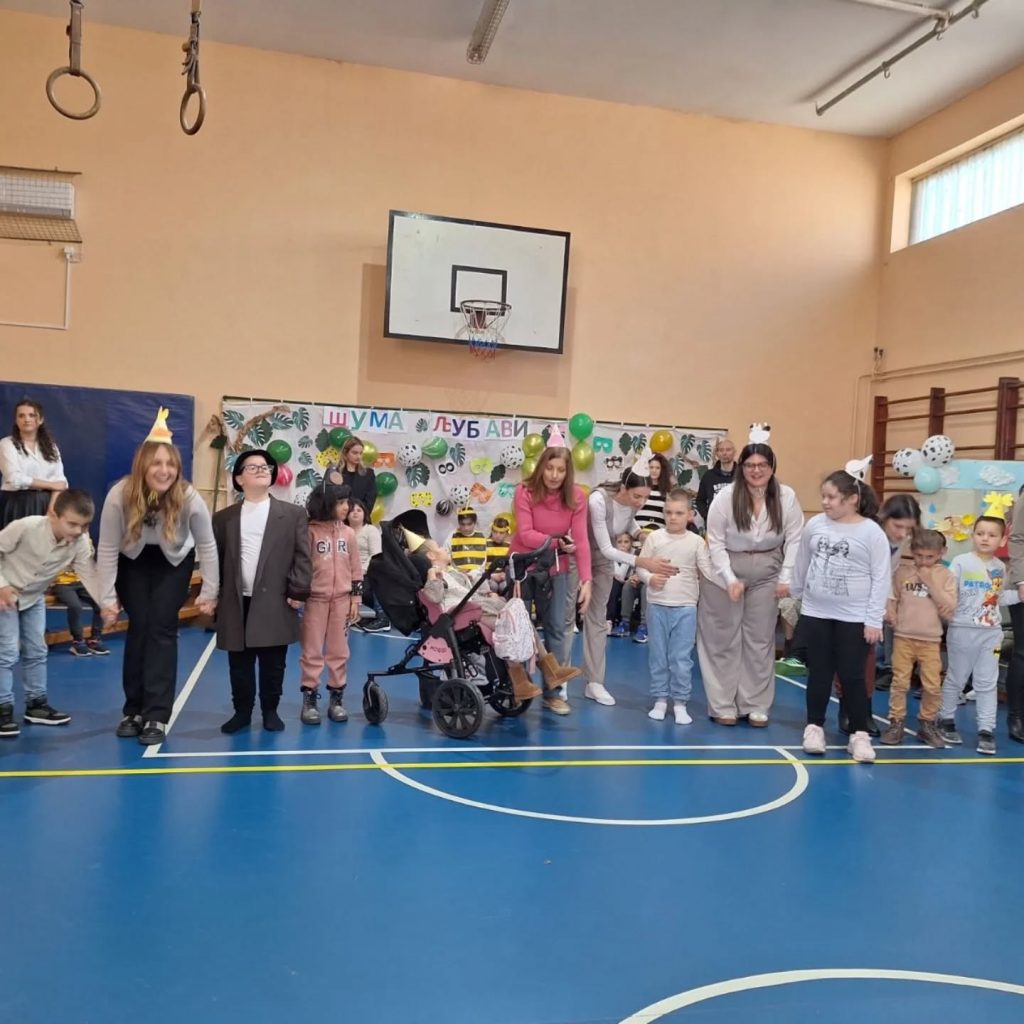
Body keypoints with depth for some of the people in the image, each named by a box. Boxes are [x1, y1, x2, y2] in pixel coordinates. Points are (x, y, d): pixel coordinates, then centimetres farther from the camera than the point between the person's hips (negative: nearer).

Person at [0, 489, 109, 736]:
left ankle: (37, 703, 23)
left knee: (37, 651, 11)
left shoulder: (80, 544, -22)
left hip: (34, 597, 5)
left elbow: (90, 575, -24)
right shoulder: (25, 527, -32)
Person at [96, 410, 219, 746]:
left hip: (174, 563, 0)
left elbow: (207, 546, -18)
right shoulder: (119, 495, -29)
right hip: (132, 563, 1)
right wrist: (107, 597, -20)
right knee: (139, 627, -5)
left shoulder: (189, 498, -29)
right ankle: (134, 710, 9)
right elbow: (107, 549, -20)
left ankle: (157, 716, -7)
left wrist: (210, 592, -17)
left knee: (162, 629, -10)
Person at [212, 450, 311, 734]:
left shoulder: (293, 514, 3)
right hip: (236, 604, 2)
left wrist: (298, 592, -8)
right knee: (239, 664, 9)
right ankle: (242, 712, 24)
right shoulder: (223, 518, 9)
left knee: (273, 663, 6)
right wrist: (213, 594, 5)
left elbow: (303, 557, -1)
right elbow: (215, 559, 11)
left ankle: (270, 711, 22)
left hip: (275, 604, -1)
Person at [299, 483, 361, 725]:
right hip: (316, 599, -3)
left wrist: (356, 599, 5)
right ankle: (309, 700, 10)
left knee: (339, 652, 8)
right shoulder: (310, 531, -7)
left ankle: (336, 699, 17)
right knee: (312, 652, 3)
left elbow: (356, 569, 9)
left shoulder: (348, 533, 6)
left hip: (342, 600, 4)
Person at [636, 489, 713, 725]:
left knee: (681, 657, 2)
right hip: (657, 605, 1)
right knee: (658, 655, 9)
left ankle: (680, 702, 14)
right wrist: (650, 579, -17)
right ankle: (660, 699, 22)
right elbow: (641, 566, 1)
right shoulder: (654, 537, 0)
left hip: (685, 608, -1)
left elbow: (708, 571, -1)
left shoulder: (696, 542, -1)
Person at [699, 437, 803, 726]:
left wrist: (786, 578, -9)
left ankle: (756, 706, 22)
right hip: (725, 573, -2)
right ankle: (723, 706, 17)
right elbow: (715, 542, -11)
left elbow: (795, 539, -5)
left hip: (766, 575, 2)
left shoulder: (786, 497, -11)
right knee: (724, 640, 6)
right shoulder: (726, 496, -16)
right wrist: (731, 580, -17)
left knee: (760, 641, 10)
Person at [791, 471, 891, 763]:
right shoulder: (815, 525, 1)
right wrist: (796, 596, 18)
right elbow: (801, 565, 12)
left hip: (854, 618, -3)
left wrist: (874, 620, -11)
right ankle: (814, 727, 23)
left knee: (852, 676, 2)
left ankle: (859, 734, 14)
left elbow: (881, 578, -9)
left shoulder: (872, 532, -9)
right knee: (818, 673, 10)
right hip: (815, 613, 3)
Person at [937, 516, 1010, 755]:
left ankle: (986, 731, 10)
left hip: (991, 632, 4)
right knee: (955, 679, 8)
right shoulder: (961, 562, -8)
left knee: (987, 683, 5)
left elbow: (997, 597, 17)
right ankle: (946, 721, 22)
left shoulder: (1000, 568, 5)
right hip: (962, 630, -3)